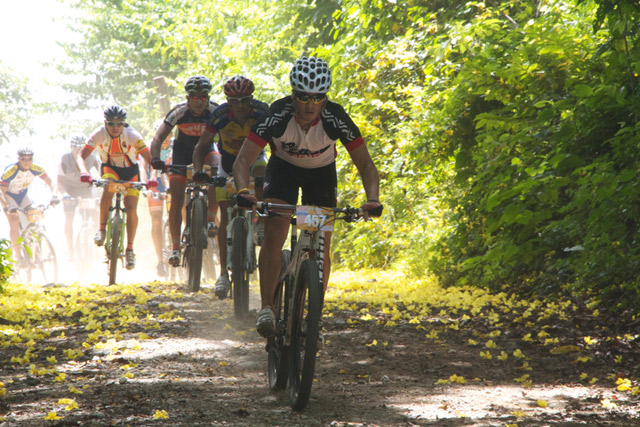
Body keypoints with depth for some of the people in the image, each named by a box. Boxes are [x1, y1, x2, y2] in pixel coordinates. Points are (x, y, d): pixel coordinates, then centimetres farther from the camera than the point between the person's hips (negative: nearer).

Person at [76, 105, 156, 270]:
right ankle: (102, 229, -20)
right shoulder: (99, 134, -22)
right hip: (109, 169, 0)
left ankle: (130, 250, 0)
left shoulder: (133, 136, -24)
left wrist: (152, 178, -41)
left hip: (130, 171, 0)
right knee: (108, 188, -35)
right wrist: (84, 172, -44)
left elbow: (149, 159, -23)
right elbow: (81, 156, -24)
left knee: (131, 208, -16)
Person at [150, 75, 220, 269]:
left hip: (205, 150, 0)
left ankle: (210, 220, -20)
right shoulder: (179, 111, -23)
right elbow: (158, 138, -26)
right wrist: (156, 159, -44)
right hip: (182, 152, 0)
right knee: (176, 202, -9)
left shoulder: (215, 112, -22)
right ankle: (175, 248, 0)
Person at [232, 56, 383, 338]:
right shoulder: (277, 115, -32)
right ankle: (267, 309, -14)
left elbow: (365, 163, -25)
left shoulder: (336, 118, -30)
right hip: (283, 168, -1)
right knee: (273, 237, -21)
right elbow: (243, 160, -32)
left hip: (321, 173, 1)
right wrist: (243, 192, -52)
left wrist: (372, 199, -42)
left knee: (321, 249, -5)